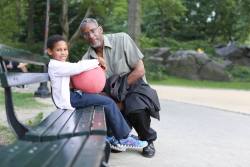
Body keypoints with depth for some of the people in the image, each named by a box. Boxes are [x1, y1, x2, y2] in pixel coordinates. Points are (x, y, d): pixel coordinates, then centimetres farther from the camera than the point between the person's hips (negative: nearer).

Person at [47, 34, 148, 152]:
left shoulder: (62, 65, 22)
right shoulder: (55, 65, -11)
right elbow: (78, 67, -21)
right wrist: (97, 62, -12)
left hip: (73, 95, 10)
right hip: (69, 99, -10)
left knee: (106, 101, 6)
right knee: (108, 102, -14)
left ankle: (109, 137, 7)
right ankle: (123, 138, -9)